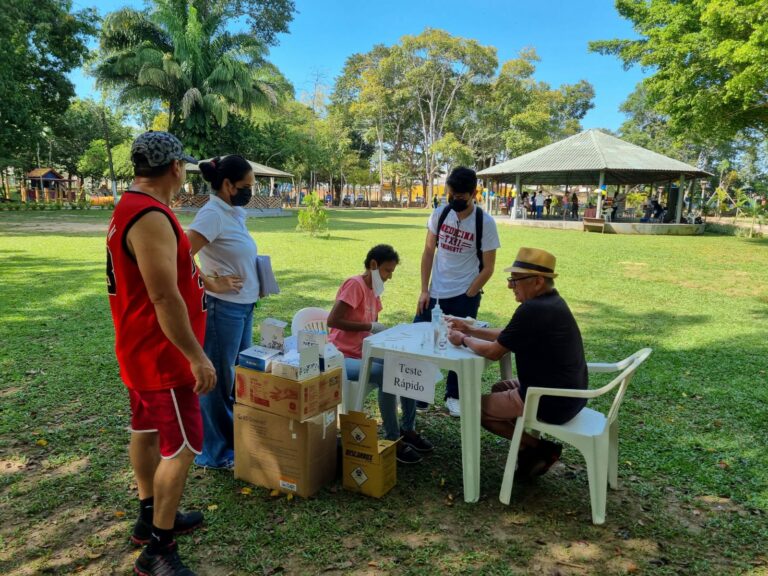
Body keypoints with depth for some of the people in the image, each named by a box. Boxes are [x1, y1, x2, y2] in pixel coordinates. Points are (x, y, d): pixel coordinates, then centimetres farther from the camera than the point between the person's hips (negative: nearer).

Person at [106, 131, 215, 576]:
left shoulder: (131, 208, 9)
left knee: (147, 431, 20)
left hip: (143, 349, 11)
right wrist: (196, 356, -24)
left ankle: (152, 518, 36)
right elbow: (164, 298, -28)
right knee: (181, 448, -2)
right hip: (161, 355, -11)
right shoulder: (151, 218, -25)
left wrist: (202, 280, 28)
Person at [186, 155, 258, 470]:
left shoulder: (235, 213, 10)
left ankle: (236, 442, 36)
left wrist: (255, 281, 7)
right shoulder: (212, 213, -16)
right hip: (223, 308, -9)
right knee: (218, 380, 4)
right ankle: (214, 453, 20)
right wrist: (211, 284, -19)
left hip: (243, 307, 9)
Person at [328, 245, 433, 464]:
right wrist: (370, 326, -21)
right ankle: (392, 439, -15)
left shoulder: (373, 290, 12)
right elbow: (332, 321, -25)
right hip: (342, 357, -9)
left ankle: (408, 429, 8)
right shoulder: (355, 284, -15)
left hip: (364, 352, 9)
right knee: (386, 374, -30)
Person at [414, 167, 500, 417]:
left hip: (465, 296, -3)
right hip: (435, 293, 3)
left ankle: (453, 396, 26)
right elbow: (428, 252, 5)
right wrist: (424, 291, 0)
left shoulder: (485, 222, -10)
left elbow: (488, 267, -6)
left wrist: (467, 296, -9)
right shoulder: (440, 214, -1)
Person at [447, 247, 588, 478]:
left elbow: (493, 352, -15)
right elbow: (508, 337, 16)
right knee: (500, 388, 26)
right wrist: (471, 330, 14)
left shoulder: (532, 310, -24)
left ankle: (539, 448, 6)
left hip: (552, 403, -10)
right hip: (568, 393, 10)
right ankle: (533, 447, 16)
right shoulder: (552, 302, 7)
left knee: (477, 407, 4)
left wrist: (463, 340, 1)